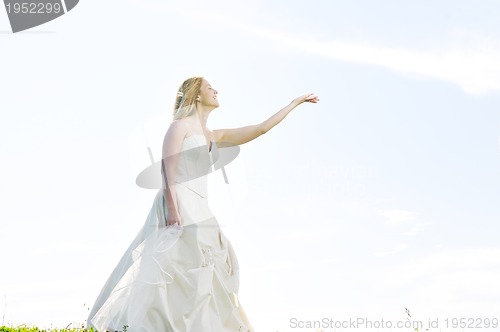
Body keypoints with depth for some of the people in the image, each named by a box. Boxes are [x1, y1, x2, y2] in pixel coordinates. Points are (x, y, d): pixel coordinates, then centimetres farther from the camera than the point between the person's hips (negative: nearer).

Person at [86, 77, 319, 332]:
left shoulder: (214, 136, 23)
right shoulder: (181, 125, 3)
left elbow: (261, 129, 27)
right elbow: (168, 169, -9)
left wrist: (296, 102, 31)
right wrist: (173, 208, -23)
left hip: (198, 210, 8)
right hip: (178, 207, -8)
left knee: (204, 276, 3)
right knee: (164, 272, -17)